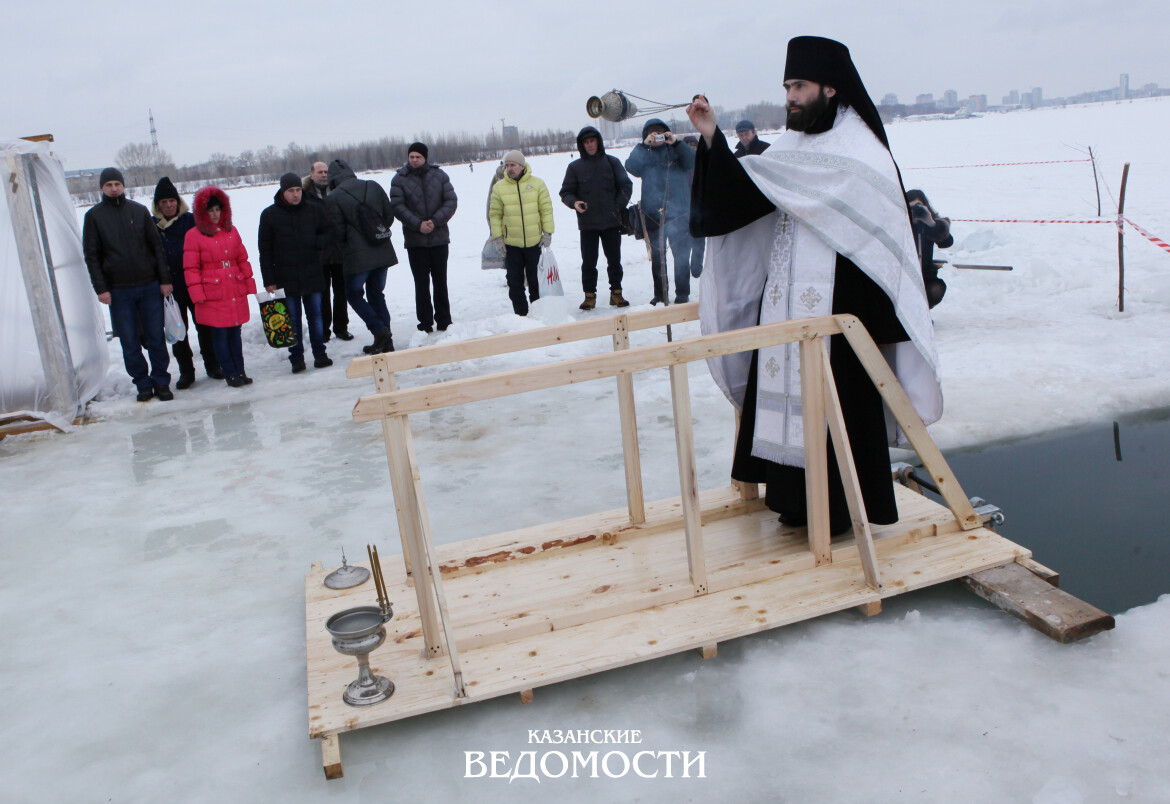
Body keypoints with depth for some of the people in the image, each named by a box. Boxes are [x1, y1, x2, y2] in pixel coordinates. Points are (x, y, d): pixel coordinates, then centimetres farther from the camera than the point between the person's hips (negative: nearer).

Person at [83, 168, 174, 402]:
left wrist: (165, 279, 0)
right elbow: (91, 255, 2)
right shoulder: (94, 216, 4)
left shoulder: (139, 211, 8)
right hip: (118, 290, -1)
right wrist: (100, 288, -6)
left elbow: (157, 246, 7)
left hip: (150, 286, 1)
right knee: (130, 342, 3)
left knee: (156, 338, 4)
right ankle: (143, 384, 14)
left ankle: (161, 382, 15)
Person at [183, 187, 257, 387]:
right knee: (220, 334, -1)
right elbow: (191, 268, -3)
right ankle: (230, 373, 8)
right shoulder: (194, 235, -2)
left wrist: (249, 283, 13)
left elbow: (243, 259, 17)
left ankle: (240, 371, 18)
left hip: (236, 292, 4)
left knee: (235, 332, 11)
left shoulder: (232, 231, 12)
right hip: (213, 294, -4)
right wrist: (197, 293, -9)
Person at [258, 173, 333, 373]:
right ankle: (296, 358, 10)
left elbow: (328, 233, 16)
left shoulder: (313, 211, 5)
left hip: (312, 275, 2)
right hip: (286, 278, -1)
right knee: (292, 319, 3)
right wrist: (269, 280, -4)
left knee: (315, 315, 7)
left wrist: (317, 242, -8)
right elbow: (265, 250, 1)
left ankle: (319, 353, 17)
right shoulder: (269, 215, 0)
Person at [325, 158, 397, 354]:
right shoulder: (373, 187, 3)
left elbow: (338, 233, -8)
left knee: (354, 294, 13)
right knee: (376, 294, 16)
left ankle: (379, 330, -5)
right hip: (382, 252, 5)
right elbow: (389, 215, 7)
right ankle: (385, 342, 15)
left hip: (357, 256, -5)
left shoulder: (332, 198, -10)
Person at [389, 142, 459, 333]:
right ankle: (425, 322, 11)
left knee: (440, 281, 8)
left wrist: (435, 221, -15)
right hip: (415, 240, -1)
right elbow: (397, 206, -8)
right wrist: (418, 224, -18)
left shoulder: (439, 175, 2)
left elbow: (451, 201, -2)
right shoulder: (400, 179, -1)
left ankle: (444, 320, 18)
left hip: (439, 237, 1)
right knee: (421, 283, 3)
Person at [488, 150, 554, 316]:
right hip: (511, 244, 1)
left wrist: (547, 233, -3)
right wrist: (498, 237, -2)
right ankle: (520, 313, 17)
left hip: (535, 242, -1)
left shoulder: (537, 184, -1)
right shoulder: (499, 187, -1)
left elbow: (546, 209, 2)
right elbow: (495, 214, 2)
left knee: (536, 279, 8)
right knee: (515, 281, 6)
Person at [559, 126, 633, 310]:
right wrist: (574, 203, -14)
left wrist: (618, 206, -4)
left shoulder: (612, 162, 5)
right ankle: (589, 295, 11)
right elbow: (566, 192, 6)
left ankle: (616, 293, 17)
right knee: (588, 262, 2)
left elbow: (626, 186, 6)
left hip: (611, 222, 0)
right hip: (587, 224, 0)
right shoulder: (575, 167, 4)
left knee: (614, 260, 6)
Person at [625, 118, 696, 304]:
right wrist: (644, 145, -13)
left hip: (678, 211, -1)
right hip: (652, 213, 1)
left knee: (682, 254, -4)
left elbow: (692, 163, -6)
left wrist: (677, 143, -13)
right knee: (657, 256, 6)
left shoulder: (676, 150, 11)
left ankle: (682, 294, 4)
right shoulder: (643, 153, 12)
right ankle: (660, 294, 15)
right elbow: (631, 167, -8)